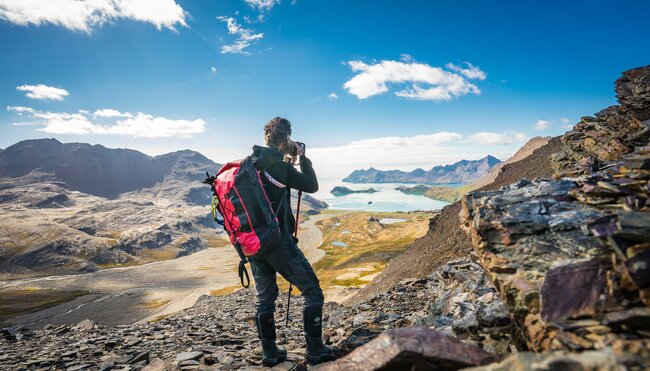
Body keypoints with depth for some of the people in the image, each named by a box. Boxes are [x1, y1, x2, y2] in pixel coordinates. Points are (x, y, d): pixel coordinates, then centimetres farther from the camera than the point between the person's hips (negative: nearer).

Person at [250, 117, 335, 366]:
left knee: (264, 298, 16)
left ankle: (270, 354, 25)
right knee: (312, 291, 4)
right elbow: (312, 186, -5)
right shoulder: (279, 166, -15)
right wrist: (303, 158, 4)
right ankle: (315, 351, 11)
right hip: (278, 242, -8)